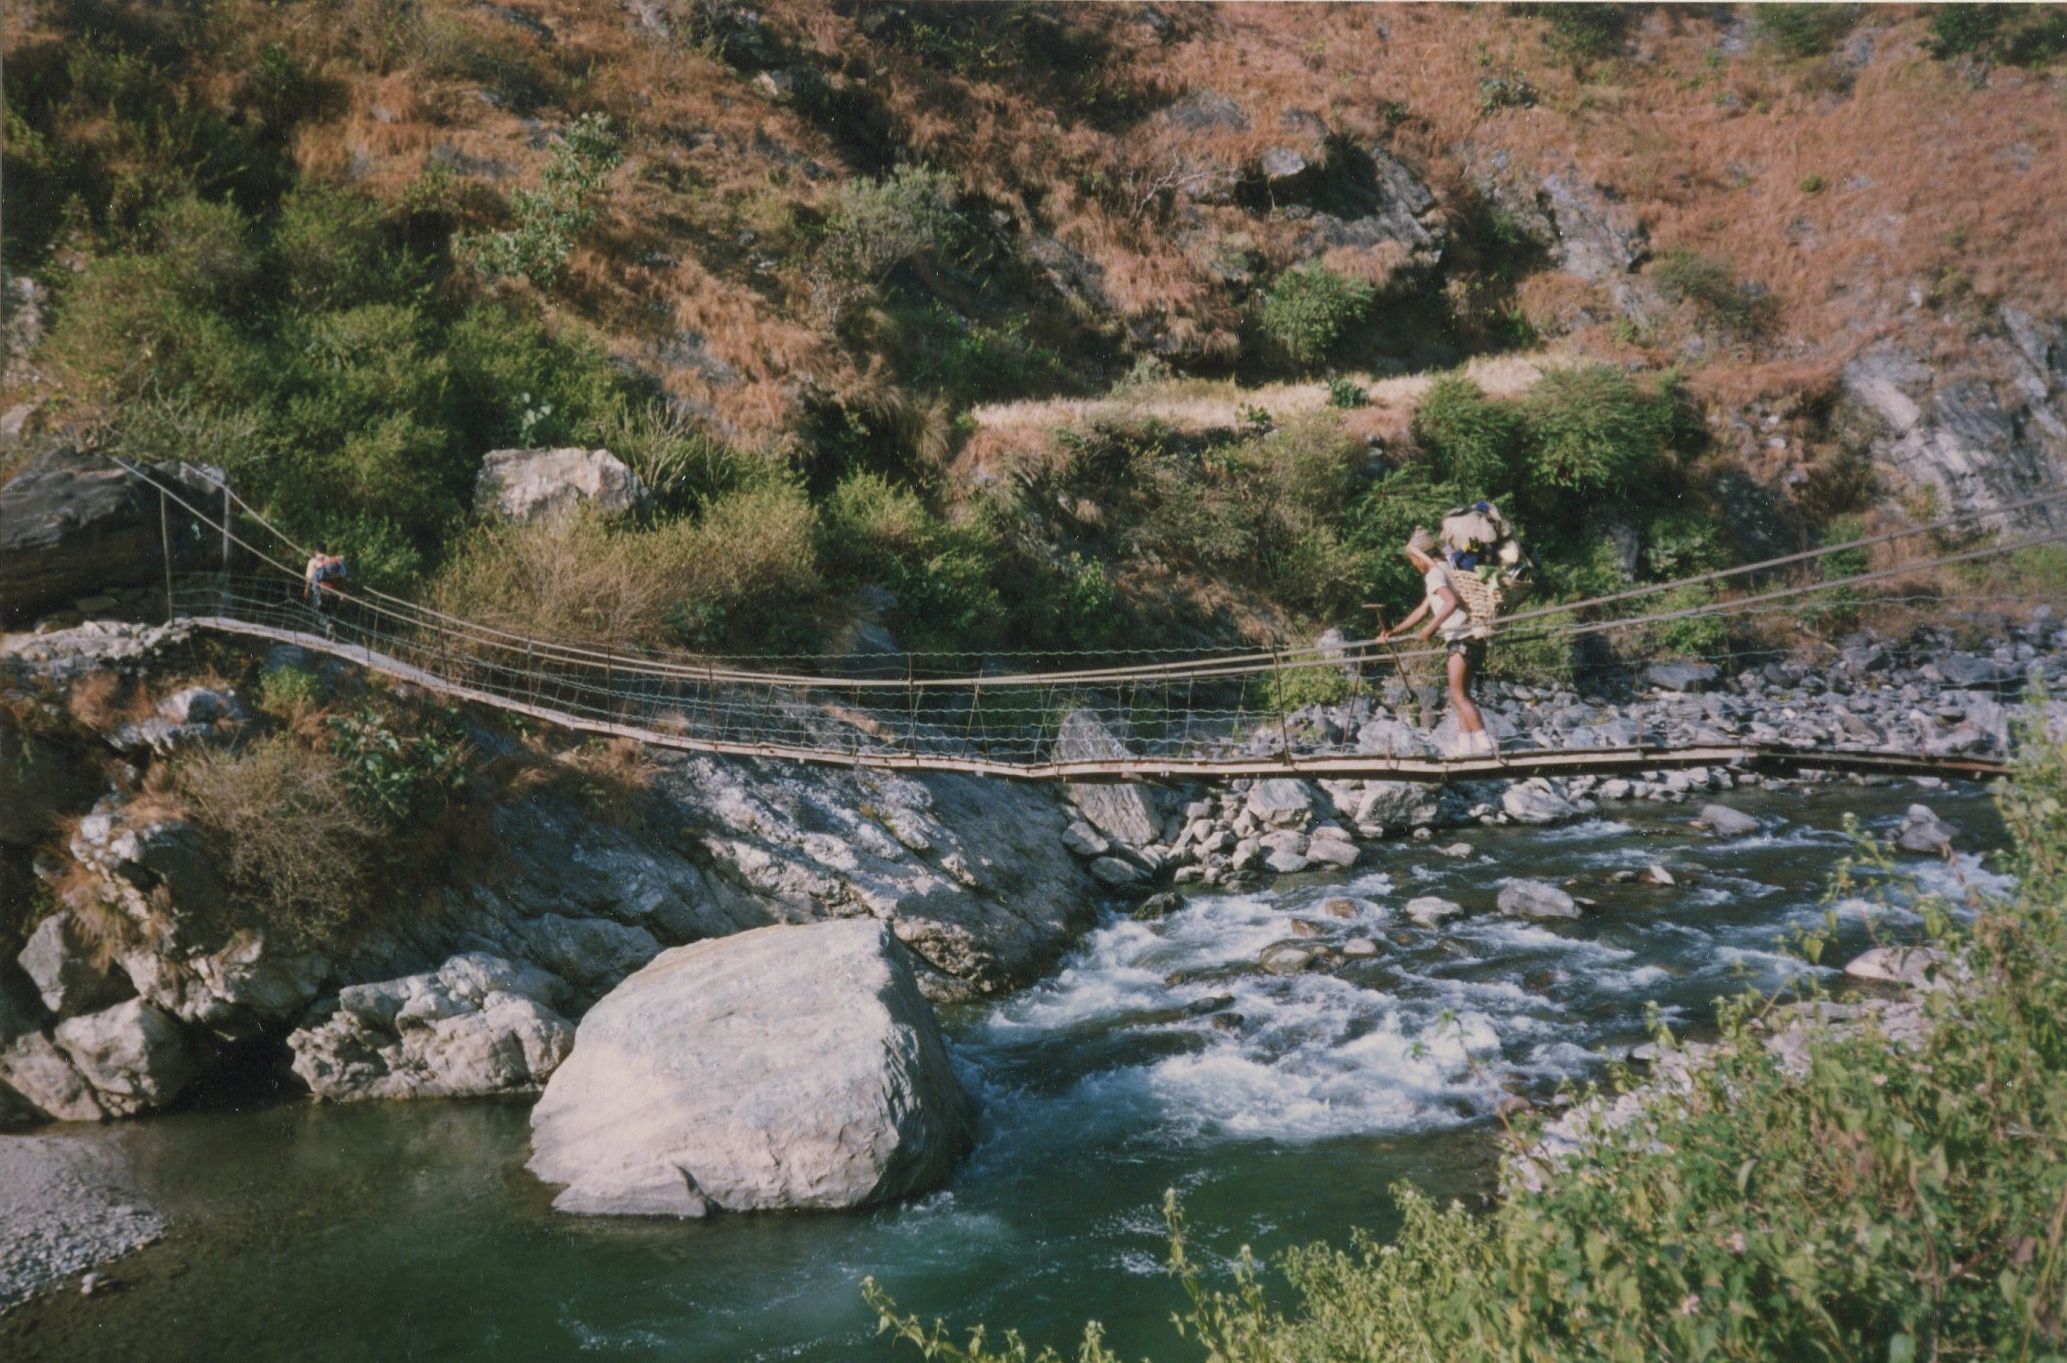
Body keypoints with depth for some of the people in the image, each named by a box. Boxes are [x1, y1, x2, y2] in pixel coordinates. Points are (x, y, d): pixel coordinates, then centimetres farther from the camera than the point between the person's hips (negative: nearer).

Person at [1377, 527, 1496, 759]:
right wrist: (1393, 632, 25)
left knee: (1459, 695, -10)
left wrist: (1432, 627, -26)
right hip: (1472, 639, 10)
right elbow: (1422, 610, 25)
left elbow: (1451, 601, -28)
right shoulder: (1445, 570, 22)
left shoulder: (1434, 574, -9)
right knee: (1460, 695, 11)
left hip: (1461, 639, -10)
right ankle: (1466, 744, 9)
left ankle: (1485, 743, -17)